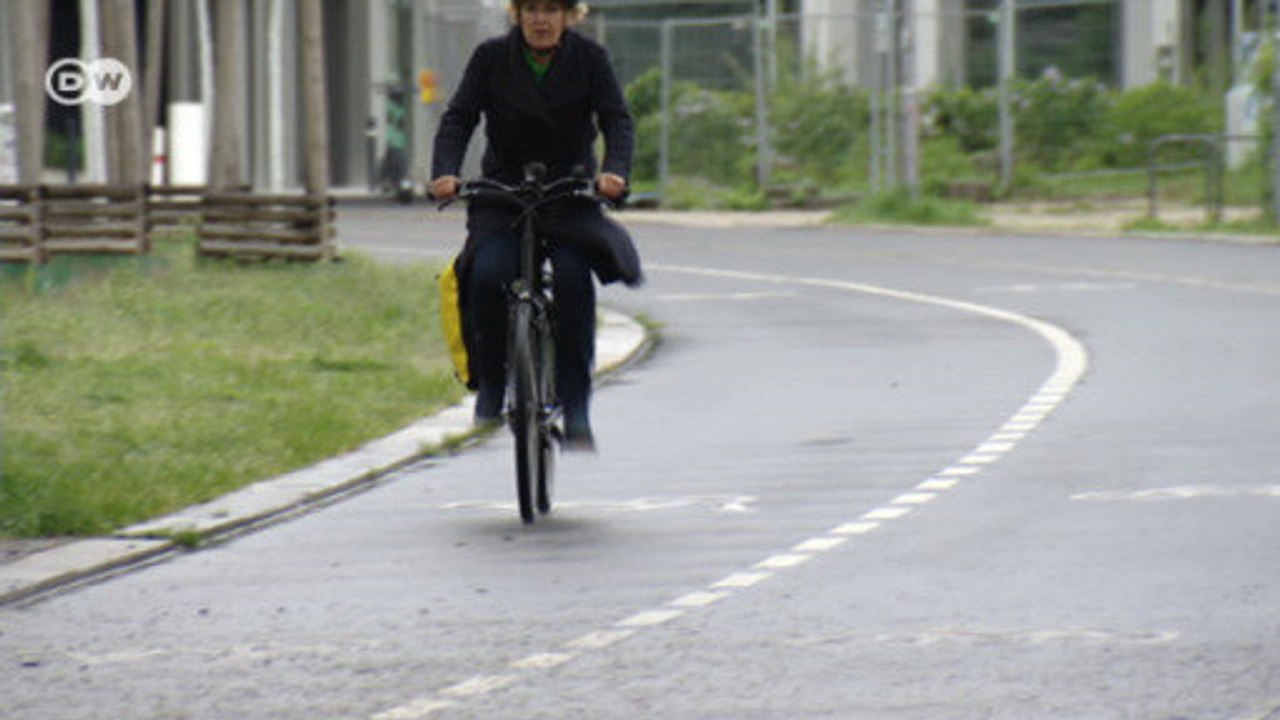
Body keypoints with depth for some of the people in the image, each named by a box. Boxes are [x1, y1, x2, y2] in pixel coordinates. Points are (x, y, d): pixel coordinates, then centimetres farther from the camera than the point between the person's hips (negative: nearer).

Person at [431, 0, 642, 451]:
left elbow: (617, 120, -10)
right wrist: (445, 173, -27)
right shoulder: (491, 58, -3)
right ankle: (491, 384, -6)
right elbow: (458, 119, -8)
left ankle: (575, 407, -20)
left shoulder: (589, 58, -3)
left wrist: (615, 171, -31)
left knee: (573, 274, -27)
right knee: (488, 273, -27)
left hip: (571, 195, 0)